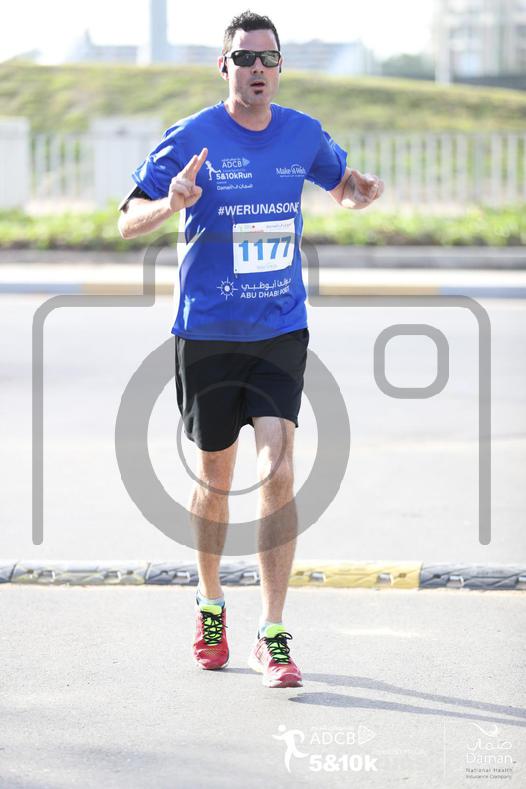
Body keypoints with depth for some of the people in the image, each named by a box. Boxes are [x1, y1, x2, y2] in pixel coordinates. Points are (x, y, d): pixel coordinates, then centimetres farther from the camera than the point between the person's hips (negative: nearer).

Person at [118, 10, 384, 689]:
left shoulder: (303, 134, 2)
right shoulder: (191, 138, -7)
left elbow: (342, 186, 23)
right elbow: (128, 222, -7)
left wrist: (360, 192, -2)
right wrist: (171, 205, -28)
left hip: (280, 332, 1)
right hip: (207, 334, -1)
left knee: (277, 471, -13)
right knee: (215, 479, 10)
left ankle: (273, 635, -9)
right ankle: (209, 605, 35)